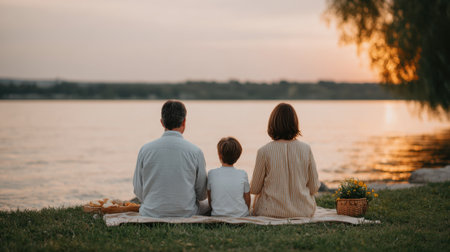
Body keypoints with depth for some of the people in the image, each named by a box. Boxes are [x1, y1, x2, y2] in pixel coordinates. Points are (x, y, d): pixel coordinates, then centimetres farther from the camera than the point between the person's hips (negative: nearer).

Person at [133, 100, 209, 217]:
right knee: (208, 203, 30)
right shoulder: (195, 152, -11)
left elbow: (138, 191, 0)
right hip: (186, 214, -1)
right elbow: (202, 194, -1)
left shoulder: (145, 150, -7)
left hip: (151, 213, 1)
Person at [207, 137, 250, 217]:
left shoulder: (211, 174, -6)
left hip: (218, 216, 0)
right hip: (241, 216, 1)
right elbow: (247, 202, 4)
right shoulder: (243, 174, -7)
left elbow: (210, 202, 6)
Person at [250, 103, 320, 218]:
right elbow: (314, 188, 0)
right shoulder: (306, 149, -7)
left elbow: (254, 189, -3)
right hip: (304, 211, 3)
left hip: (272, 211, -2)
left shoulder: (264, 151, -13)